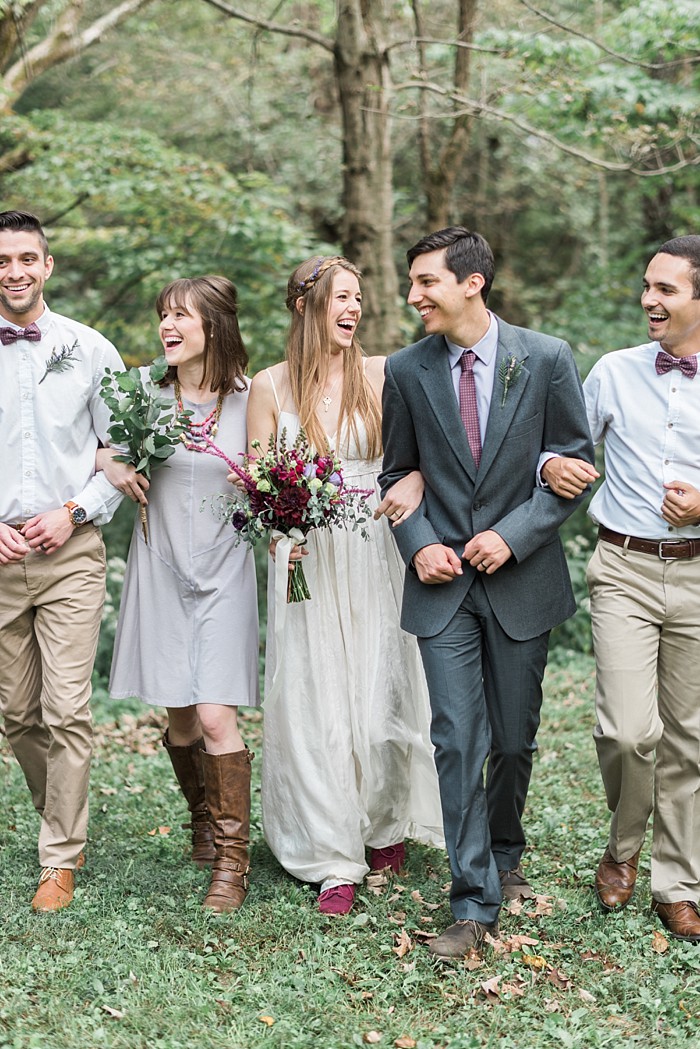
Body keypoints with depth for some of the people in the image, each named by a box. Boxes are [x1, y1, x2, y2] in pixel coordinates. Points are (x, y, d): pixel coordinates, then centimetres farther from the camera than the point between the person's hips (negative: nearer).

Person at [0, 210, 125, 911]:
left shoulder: (89, 350, 2)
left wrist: (74, 512, -7)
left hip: (69, 551, -2)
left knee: (66, 712, -7)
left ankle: (61, 861, 4)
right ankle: (63, 822, 32)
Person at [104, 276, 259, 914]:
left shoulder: (247, 399, -3)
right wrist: (111, 464, -5)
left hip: (223, 572, -2)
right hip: (161, 568, 2)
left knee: (216, 716, -11)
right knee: (180, 717, 9)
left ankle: (232, 861, -1)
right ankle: (204, 824, 33)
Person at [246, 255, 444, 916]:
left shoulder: (381, 376, 2)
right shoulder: (269, 387, 1)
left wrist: (416, 482, -15)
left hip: (374, 556, 1)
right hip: (304, 559, 0)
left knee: (379, 689, 5)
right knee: (316, 703, 0)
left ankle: (387, 823, 30)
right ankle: (335, 861, 9)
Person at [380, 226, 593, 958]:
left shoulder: (546, 359, -5)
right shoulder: (406, 370, 0)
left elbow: (576, 462, -1)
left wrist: (514, 534, -12)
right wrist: (418, 544, -6)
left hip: (521, 581, 0)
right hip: (443, 581, 0)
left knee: (514, 739, 12)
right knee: (457, 740, -5)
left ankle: (505, 856, 38)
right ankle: (475, 903, 2)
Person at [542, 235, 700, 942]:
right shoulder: (614, 373, 6)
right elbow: (573, 445, 15)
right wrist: (552, 464, -7)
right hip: (624, 570, 0)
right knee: (629, 730, -12)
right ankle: (623, 848, 16)